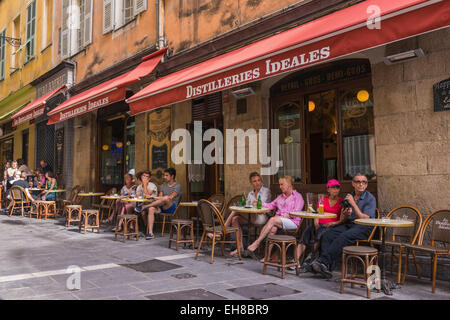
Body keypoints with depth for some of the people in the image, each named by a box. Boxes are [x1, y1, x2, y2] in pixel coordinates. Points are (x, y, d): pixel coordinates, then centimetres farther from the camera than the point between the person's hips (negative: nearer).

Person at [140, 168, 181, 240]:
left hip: (171, 208, -5)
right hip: (162, 207, 6)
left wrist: (156, 197, -15)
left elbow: (171, 197, -16)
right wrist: (157, 205, -8)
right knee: (151, 209, -26)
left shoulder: (177, 186, -2)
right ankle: (150, 233, -27)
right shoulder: (164, 185, 19)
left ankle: (145, 206, -23)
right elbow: (160, 196, 13)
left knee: (166, 198, -37)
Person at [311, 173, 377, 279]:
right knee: (327, 235, -22)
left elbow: (364, 219, -12)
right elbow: (342, 220, 16)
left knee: (343, 237, -35)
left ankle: (322, 261, -39)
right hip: (348, 225, 6)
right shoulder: (349, 197, 17)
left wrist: (353, 204, -14)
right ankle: (327, 266, -30)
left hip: (363, 228, -6)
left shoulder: (370, 198, 0)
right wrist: (345, 215, -7)